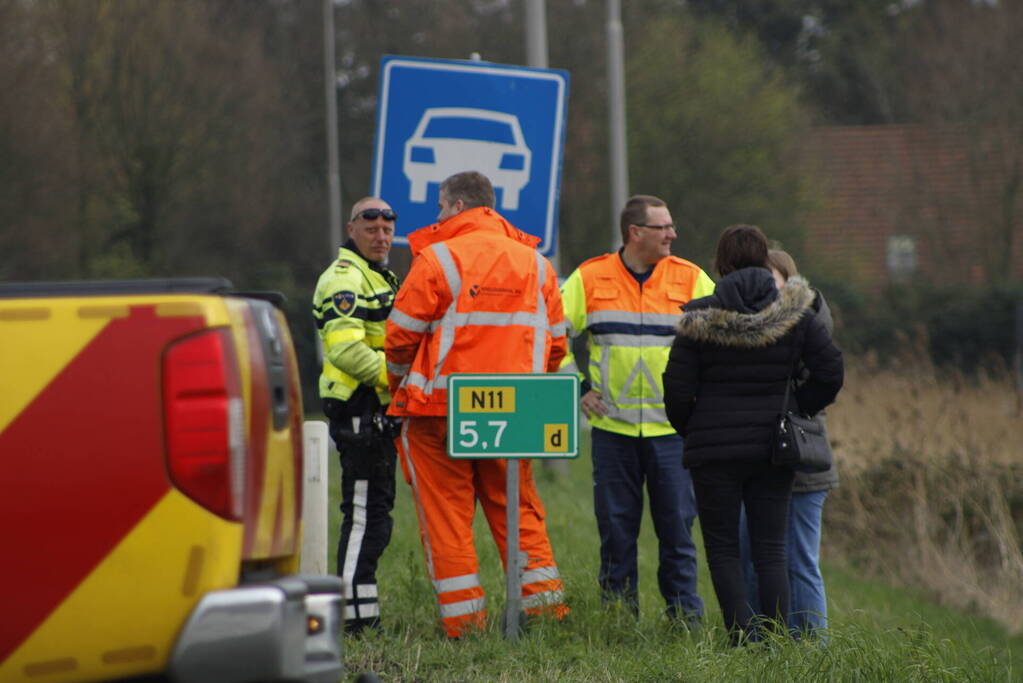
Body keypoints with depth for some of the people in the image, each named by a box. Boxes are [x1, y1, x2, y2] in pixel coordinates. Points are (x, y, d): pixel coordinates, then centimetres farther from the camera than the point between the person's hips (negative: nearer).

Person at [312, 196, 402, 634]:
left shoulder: (378, 277, 22)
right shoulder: (345, 278, -12)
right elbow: (345, 348, -23)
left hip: (378, 410, 11)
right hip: (358, 411, -11)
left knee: (374, 510, 13)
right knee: (366, 511, -12)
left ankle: (362, 613, 18)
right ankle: (356, 612, -12)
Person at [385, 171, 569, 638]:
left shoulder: (438, 259, -8)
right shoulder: (536, 264, 9)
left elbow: (402, 336, -4)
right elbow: (555, 343, 10)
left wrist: (400, 384, 14)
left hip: (441, 408, -4)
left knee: (445, 511, 3)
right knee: (516, 506, 14)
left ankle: (462, 615, 0)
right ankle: (543, 598, 6)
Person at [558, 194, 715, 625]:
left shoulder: (691, 280, 4)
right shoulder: (590, 279, 2)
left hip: (672, 427, 0)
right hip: (612, 426, 0)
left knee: (677, 525, 0)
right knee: (616, 526, 4)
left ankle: (686, 617, 7)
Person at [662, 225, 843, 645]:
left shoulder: (701, 319, -6)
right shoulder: (794, 314, -2)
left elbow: (677, 390, -5)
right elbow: (830, 371, 0)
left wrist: (691, 432, 12)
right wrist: (797, 410, 13)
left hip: (715, 449, -2)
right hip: (773, 449, 2)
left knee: (723, 548, 6)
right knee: (771, 552, 8)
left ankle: (744, 637, -8)